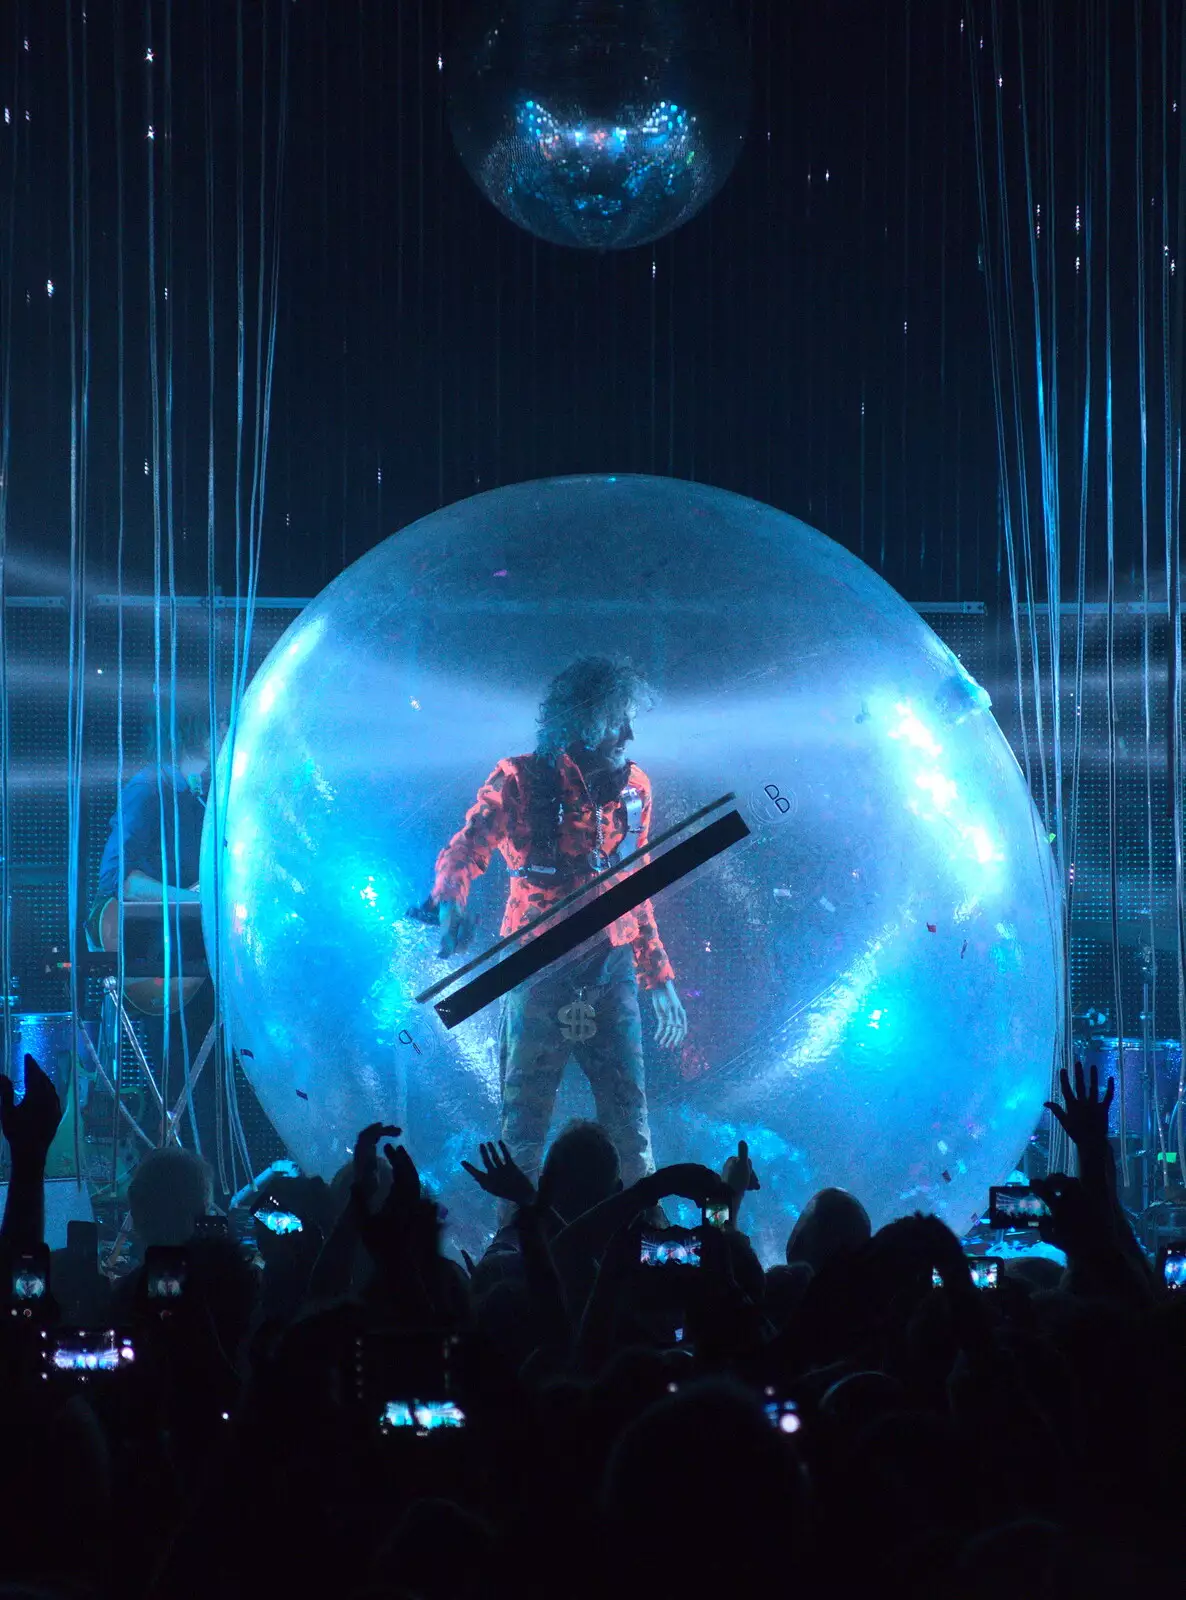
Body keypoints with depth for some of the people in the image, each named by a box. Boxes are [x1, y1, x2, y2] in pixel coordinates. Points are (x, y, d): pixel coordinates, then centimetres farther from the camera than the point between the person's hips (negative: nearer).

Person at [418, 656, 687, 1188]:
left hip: (612, 971, 4)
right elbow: (464, 851, -11)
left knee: (629, 1123, -1)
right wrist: (450, 905, -33)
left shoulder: (633, 787, 10)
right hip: (540, 971, -4)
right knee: (525, 1123, -3)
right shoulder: (522, 780, -3)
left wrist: (659, 978, 19)